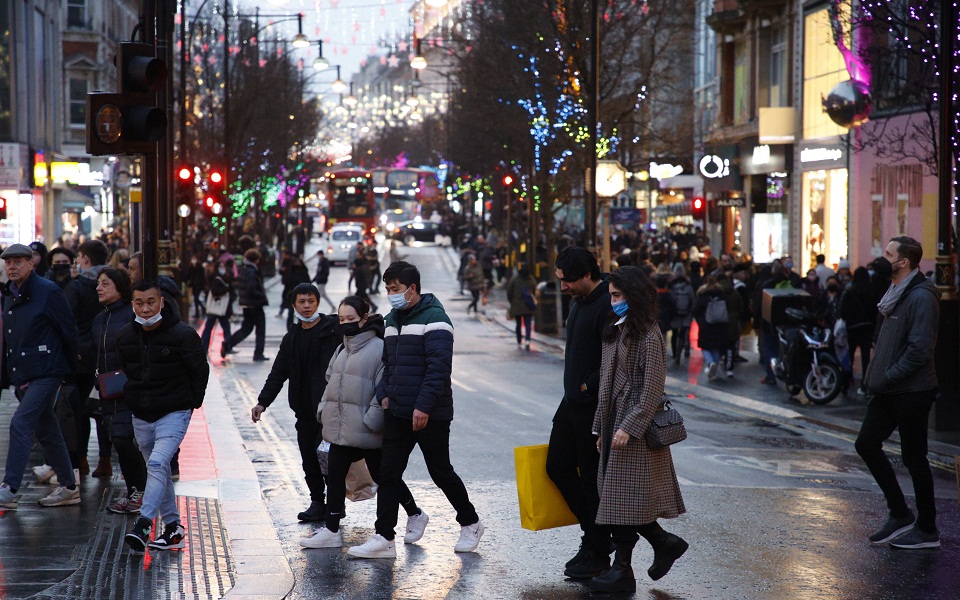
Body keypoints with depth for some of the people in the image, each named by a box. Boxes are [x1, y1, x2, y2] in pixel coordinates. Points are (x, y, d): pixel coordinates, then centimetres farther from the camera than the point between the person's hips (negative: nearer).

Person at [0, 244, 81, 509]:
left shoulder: (48, 292, -9)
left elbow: (69, 331, -6)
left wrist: (72, 370, -3)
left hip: (45, 375, -8)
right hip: (22, 377, 8)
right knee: (46, 431, 13)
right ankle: (69, 488, 22)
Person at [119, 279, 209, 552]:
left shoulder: (183, 334, -11)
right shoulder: (125, 336, 3)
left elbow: (200, 371, 1)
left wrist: (191, 404, 2)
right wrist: (132, 398, 11)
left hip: (174, 414, -6)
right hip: (141, 417, 6)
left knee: (158, 464, -22)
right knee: (159, 471, 13)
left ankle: (143, 525, -30)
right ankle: (173, 527, 22)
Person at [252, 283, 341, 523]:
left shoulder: (333, 328, -2)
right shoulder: (291, 338, 16)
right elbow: (278, 374, 16)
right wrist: (263, 402, 5)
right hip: (305, 408, 6)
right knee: (308, 455, 6)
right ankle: (317, 502, 16)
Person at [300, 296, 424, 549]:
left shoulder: (379, 348, -13)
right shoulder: (342, 350, 13)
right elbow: (331, 382, 21)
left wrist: (372, 419, -21)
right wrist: (324, 410, 9)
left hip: (366, 431, -8)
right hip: (341, 428, 8)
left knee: (381, 475, 5)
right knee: (335, 475, 5)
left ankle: (415, 515, 25)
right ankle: (331, 530, 10)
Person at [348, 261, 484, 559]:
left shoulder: (434, 319, -12)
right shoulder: (393, 320, 14)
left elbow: (439, 367, -19)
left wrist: (423, 406, -23)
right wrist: (384, 394, 4)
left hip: (430, 414, -7)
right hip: (397, 412, 7)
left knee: (441, 472, 4)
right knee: (389, 474, 1)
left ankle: (470, 523, 24)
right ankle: (384, 539, 2)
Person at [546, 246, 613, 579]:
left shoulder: (607, 306, -19)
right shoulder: (578, 302, 13)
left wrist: (588, 385, -18)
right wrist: (574, 391, 19)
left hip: (595, 406, -10)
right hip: (572, 403, 10)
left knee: (593, 477, -1)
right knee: (558, 466, 12)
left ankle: (597, 554, 9)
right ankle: (594, 531, 25)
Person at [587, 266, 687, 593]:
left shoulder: (649, 335, -12)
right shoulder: (616, 331, 13)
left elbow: (652, 389, -17)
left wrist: (629, 427, -21)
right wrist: (602, 428, 14)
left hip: (636, 429, -9)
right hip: (614, 423, 9)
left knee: (623, 497, -5)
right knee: (622, 501, 9)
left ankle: (622, 572, 0)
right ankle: (664, 543, 24)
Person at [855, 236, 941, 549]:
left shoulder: (921, 297, -17)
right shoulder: (896, 294, 13)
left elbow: (920, 349, -24)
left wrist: (886, 378, -19)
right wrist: (874, 375, 10)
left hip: (912, 392, -10)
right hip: (888, 391, 10)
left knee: (914, 458, -1)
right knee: (866, 444, 10)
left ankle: (928, 531, 10)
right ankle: (900, 514, 19)